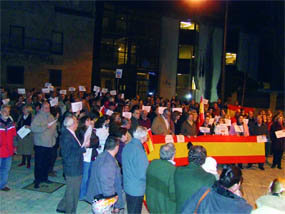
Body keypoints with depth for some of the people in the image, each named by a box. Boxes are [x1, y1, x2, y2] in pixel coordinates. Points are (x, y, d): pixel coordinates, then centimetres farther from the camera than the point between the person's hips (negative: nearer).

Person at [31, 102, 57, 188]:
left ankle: (44, 178, 26)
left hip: (49, 144, 6)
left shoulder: (51, 116, 14)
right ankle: (37, 180, 6)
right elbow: (33, 128, -20)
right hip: (40, 144, -6)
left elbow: (54, 128, 22)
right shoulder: (38, 116, -8)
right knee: (39, 163, -2)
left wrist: (55, 135, 11)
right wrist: (45, 127, -21)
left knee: (47, 162, 13)